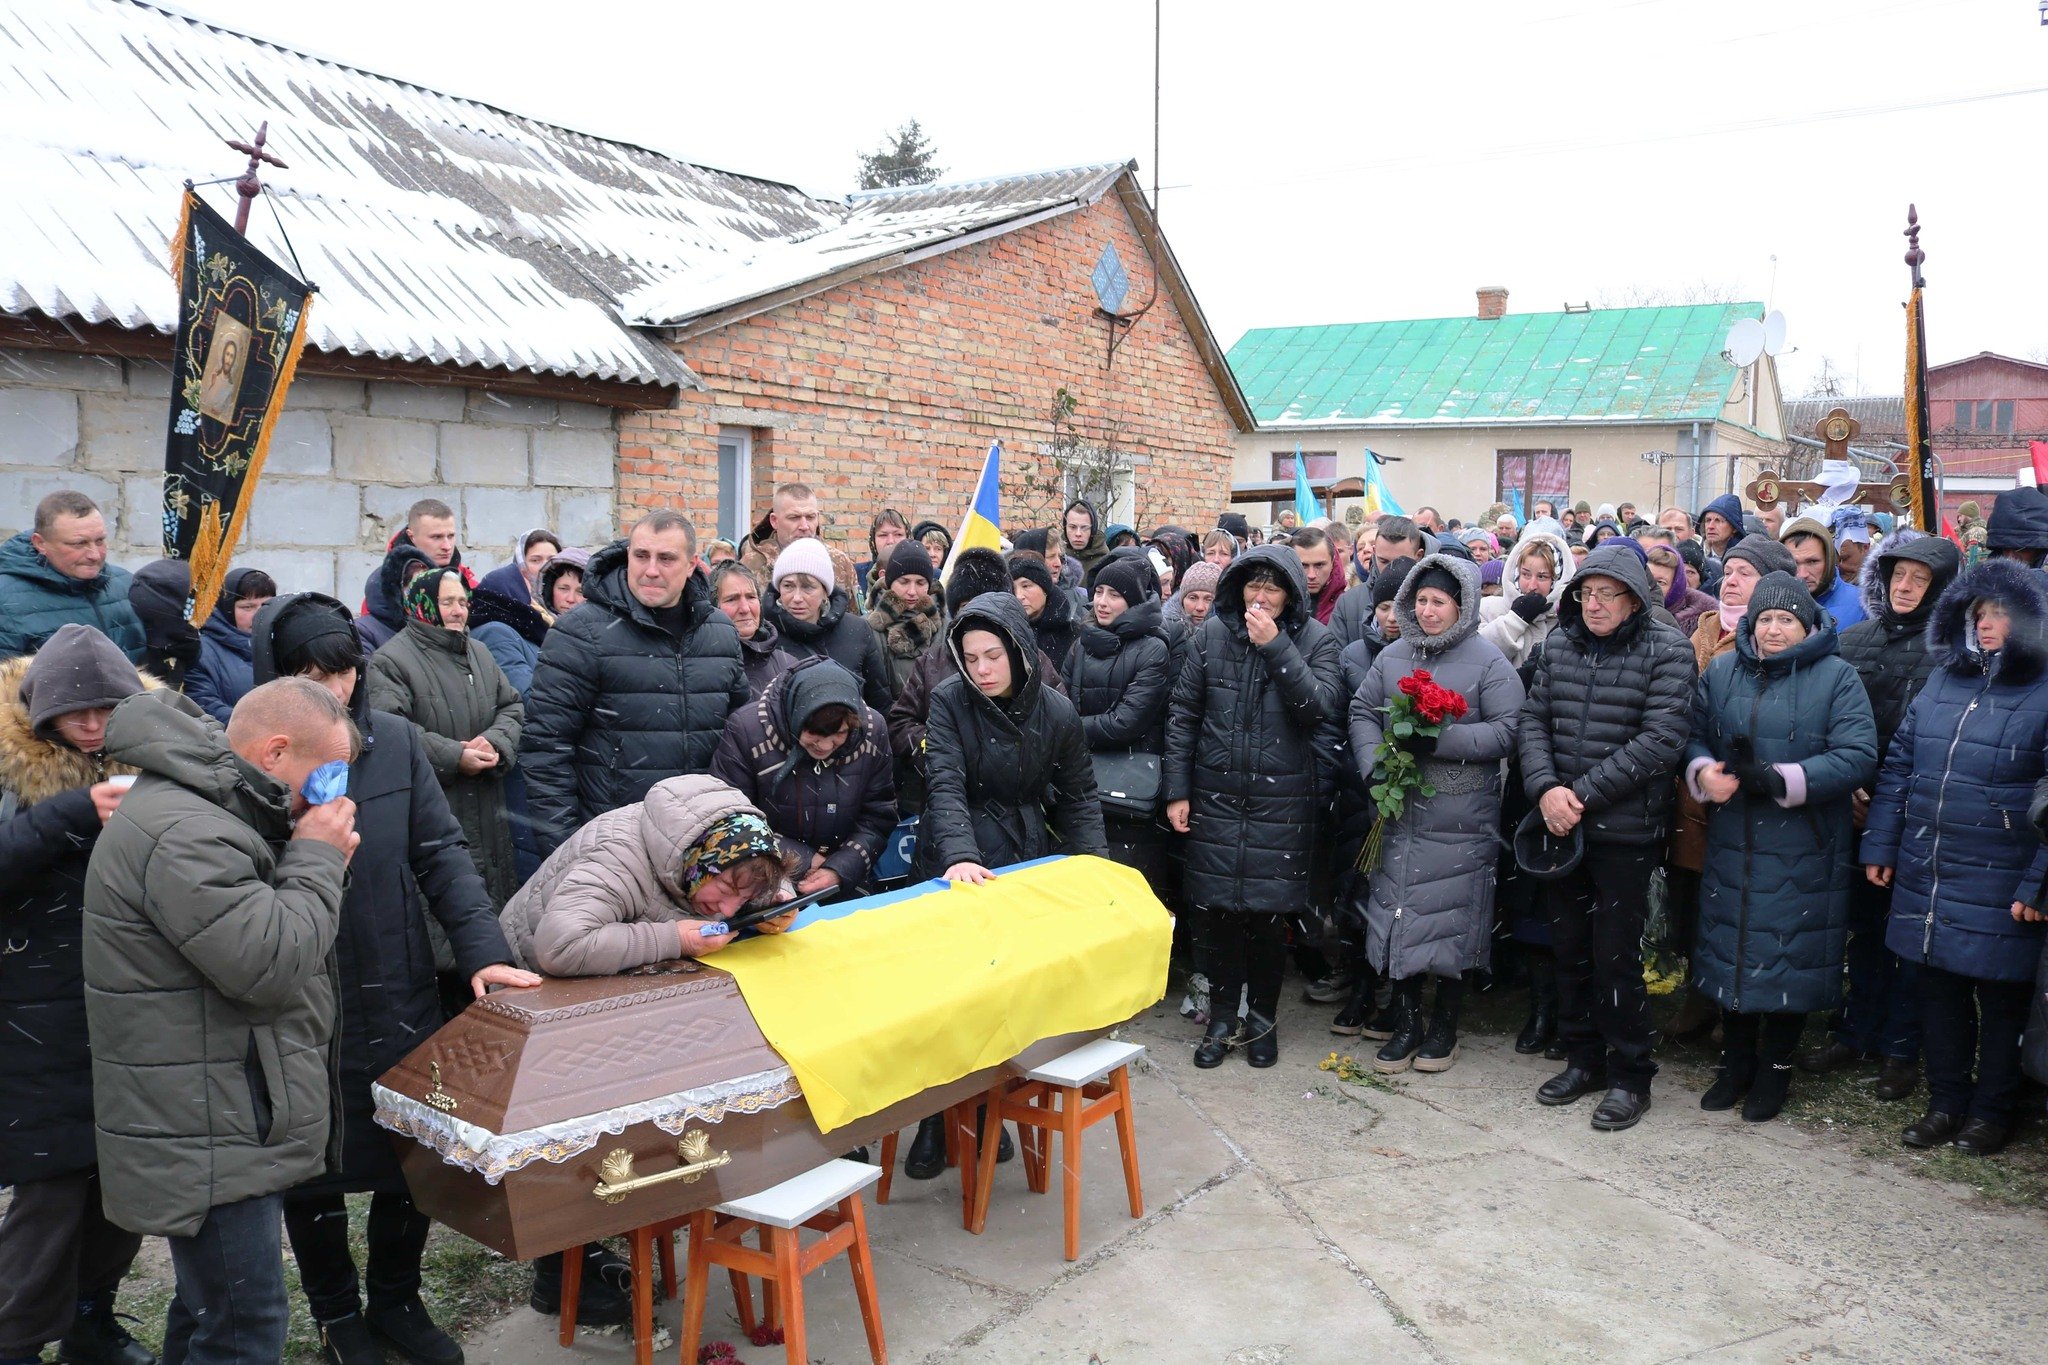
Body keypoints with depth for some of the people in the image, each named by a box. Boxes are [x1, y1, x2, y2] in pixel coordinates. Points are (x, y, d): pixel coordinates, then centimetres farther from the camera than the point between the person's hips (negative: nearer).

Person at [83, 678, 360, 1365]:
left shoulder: (203, 816, 11)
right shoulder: (182, 835, -25)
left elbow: (266, 919, 21)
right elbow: (269, 963, -26)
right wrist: (317, 860, -16)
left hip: (223, 1123, 11)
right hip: (207, 1142, -11)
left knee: (207, 1308, 23)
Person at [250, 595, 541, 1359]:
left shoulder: (395, 742, -2)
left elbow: (441, 854, 0)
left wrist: (482, 951, -10)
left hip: (401, 996, 3)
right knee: (313, 1173, 15)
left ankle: (397, 1301, 38)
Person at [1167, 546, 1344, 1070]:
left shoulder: (1315, 640, -1)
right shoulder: (1213, 634, 3)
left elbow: (1320, 707, -16)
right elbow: (1182, 714, 4)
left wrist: (1275, 647, -20)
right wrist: (1176, 790, 0)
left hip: (1283, 804, -1)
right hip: (1215, 797, 2)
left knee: (1269, 913, 3)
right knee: (1214, 910, 4)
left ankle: (1262, 1016, 24)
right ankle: (1224, 1015, 22)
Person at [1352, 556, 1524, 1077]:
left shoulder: (1489, 662, -3)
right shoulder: (1393, 656, 10)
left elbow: (1507, 730, -9)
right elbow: (1363, 712, 11)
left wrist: (1442, 740, -19)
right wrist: (1373, 764, -6)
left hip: (1461, 818, -4)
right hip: (1399, 808, 4)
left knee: (1453, 916, 3)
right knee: (1398, 912, 5)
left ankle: (1445, 1025, 20)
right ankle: (1405, 1024, 19)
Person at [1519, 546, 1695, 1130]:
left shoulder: (1668, 651, -8)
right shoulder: (1559, 643, 6)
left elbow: (1660, 740, -16)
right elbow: (1534, 719, 5)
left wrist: (1585, 793, -18)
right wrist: (1545, 787, -12)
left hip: (1626, 829, -5)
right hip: (1562, 824, 5)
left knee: (1616, 956, -1)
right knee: (1568, 947, 14)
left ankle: (1629, 1076, 17)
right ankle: (1583, 1059, 30)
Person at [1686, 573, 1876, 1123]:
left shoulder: (1836, 678, -3)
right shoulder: (1720, 673, 9)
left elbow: (1858, 757, -12)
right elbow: (1695, 736, 10)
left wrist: (1778, 779, -20)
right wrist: (1703, 772, -13)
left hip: (1803, 852, -3)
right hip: (1732, 845, 3)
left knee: (1790, 955, 3)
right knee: (1730, 950, 9)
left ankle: (1775, 1068, 22)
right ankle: (1735, 1063, 26)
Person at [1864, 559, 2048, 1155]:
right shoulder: (1942, 682, 9)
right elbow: (1898, 765, 12)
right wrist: (1880, 846, 9)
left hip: (1999, 893, -5)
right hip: (1925, 878, 5)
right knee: (1939, 992, 14)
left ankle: (1993, 1111, 26)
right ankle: (1946, 1101, 28)